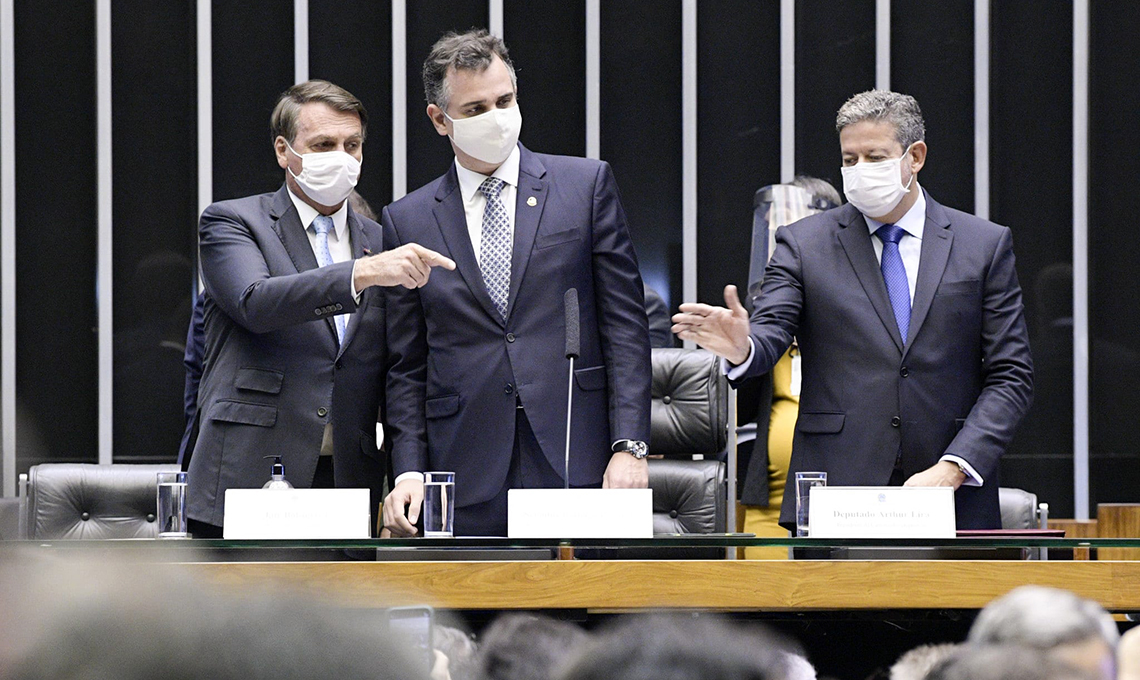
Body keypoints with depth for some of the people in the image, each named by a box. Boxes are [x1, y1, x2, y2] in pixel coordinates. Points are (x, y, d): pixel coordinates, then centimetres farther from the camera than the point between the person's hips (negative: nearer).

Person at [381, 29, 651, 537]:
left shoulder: (586, 185, 9)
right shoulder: (406, 221, 11)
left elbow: (625, 326, 4)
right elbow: (408, 368, 12)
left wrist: (630, 446, -5)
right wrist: (409, 472, -1)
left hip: (577, 469, -1)